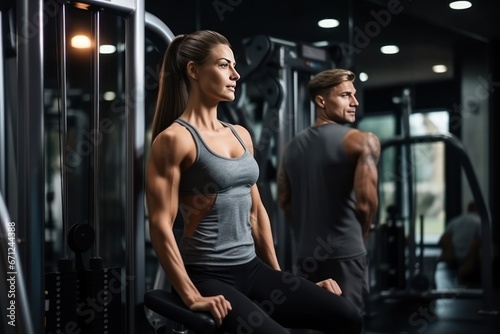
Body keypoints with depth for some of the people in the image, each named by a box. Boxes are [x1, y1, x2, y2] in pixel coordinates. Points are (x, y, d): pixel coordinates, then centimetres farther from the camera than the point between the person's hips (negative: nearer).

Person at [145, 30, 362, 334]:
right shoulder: (174, 139, -9)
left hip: (251, 267, 7)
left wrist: (277, 273, 17)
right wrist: (191, 296, -17)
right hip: (208, 275, -7)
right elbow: (161, 224, -14)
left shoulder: (241, 135, 13)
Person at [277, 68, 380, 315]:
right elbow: (366, 202, -17)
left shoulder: (292, 146, 11)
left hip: (305, 255, 6)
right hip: (345, 254, -6)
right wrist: (359, 237, 0)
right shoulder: (362, 142, -9)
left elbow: (284, 201, 13)